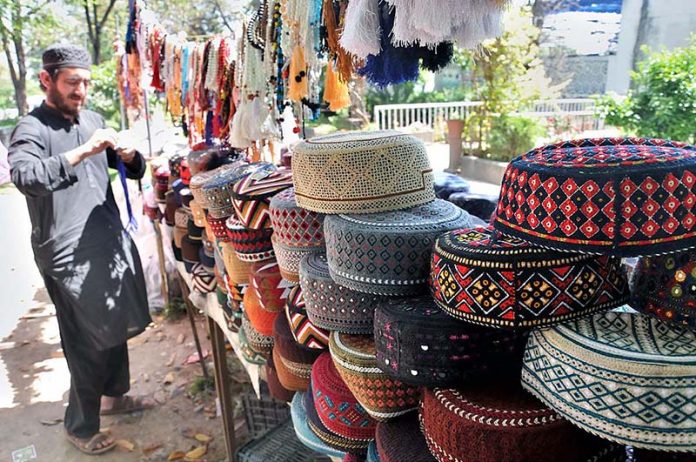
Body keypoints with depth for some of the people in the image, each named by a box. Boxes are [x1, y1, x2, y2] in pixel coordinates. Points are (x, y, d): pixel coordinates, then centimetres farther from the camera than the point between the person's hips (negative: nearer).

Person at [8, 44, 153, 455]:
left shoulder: (94, 120, 13)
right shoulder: (31, 128, -8)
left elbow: (134, 170, 16)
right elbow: (25, 176, -27)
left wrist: (126, 155, -6)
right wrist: (83, 151, -31)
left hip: (111, 239, 7)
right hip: (70, 253, -7)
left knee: (117, 326, 18)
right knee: (89, 343, 0)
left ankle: (114, 395, 40)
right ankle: (80, 427, 20)